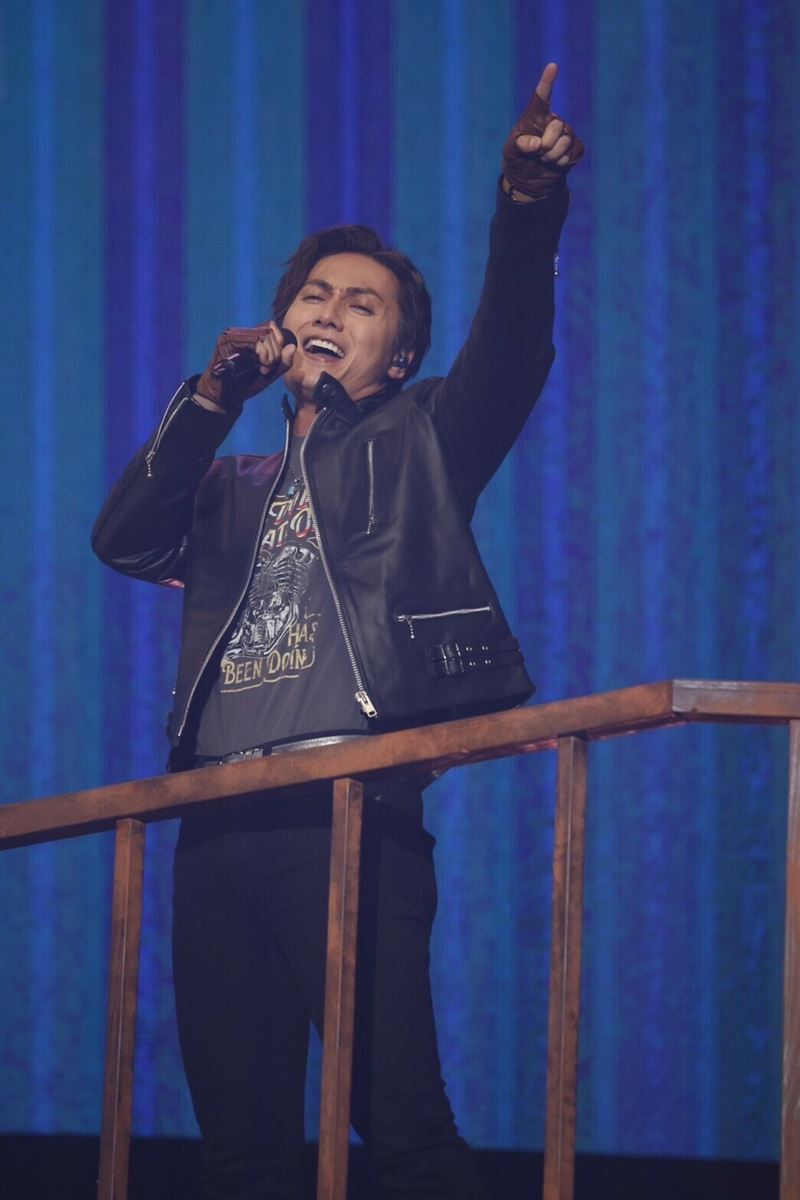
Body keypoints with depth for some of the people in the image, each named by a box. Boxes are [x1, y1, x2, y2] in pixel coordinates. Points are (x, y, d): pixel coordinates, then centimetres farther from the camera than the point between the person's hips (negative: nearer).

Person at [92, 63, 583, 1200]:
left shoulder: (419, 446, 14)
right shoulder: (233, 487, 27)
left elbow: (511, 350, -4)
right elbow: (123, 537, 11)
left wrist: (529, 208, -22)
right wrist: (214, 398, 4)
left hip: (353, 813, -5)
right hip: (223, 828, 5)